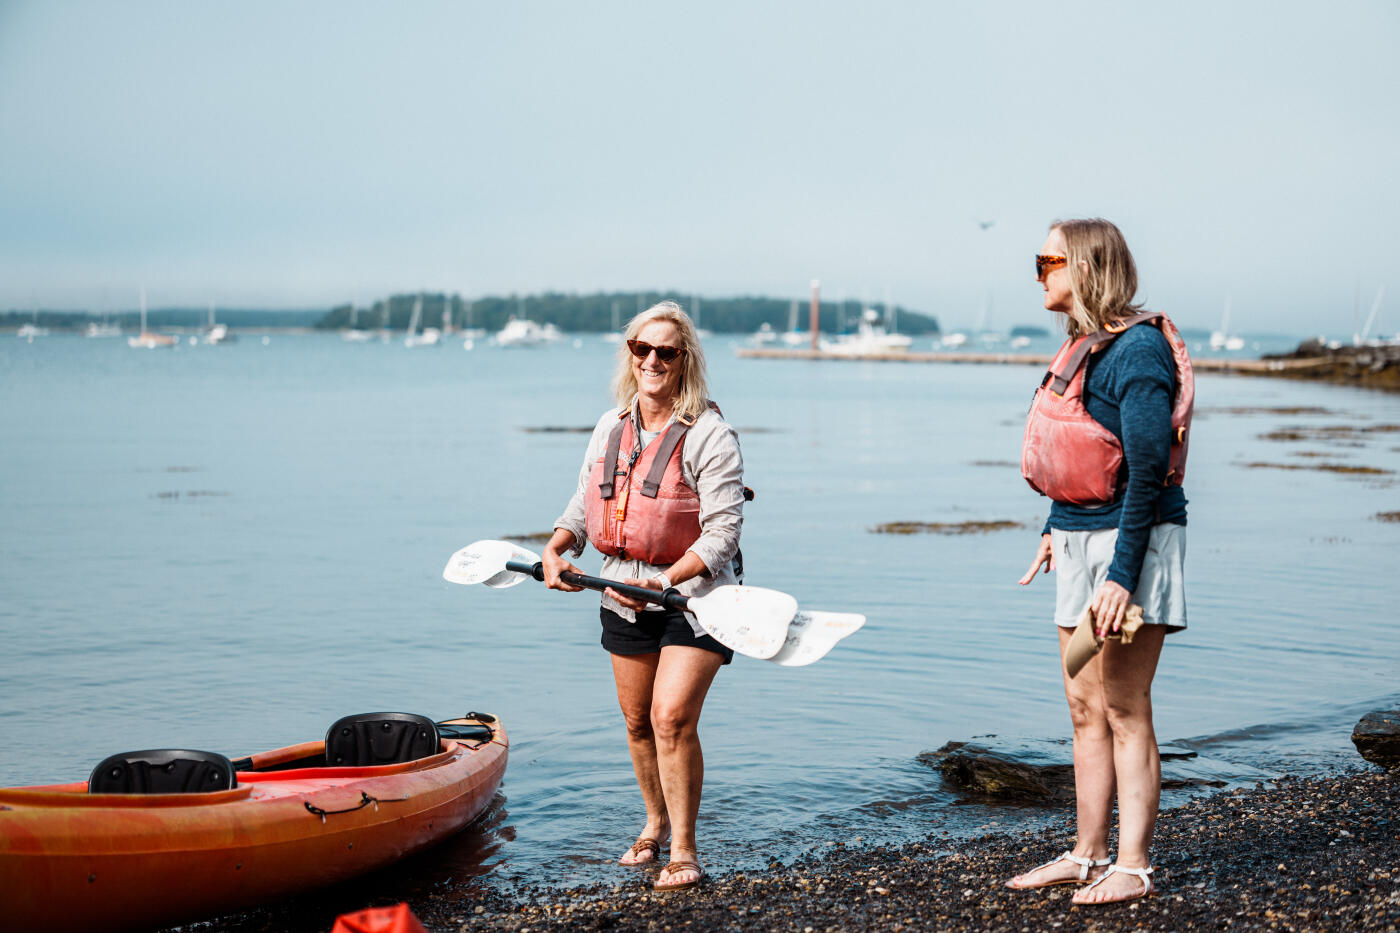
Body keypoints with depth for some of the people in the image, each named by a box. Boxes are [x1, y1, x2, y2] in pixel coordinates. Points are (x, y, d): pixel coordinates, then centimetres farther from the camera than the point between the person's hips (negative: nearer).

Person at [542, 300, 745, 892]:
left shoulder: (709, 435, -14)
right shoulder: (610, 428, 6)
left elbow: (722, 532, -19)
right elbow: (584, 504, 15)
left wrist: (662, 581, -28)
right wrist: (556, 549, -5)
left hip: (693, 595, -6)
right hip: (623, 594, 6)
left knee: (672, 717, -15)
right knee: (637, 720, 14)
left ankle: (683, 849, -1)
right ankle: (655, 823, 36)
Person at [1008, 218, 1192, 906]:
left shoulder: (1138, 349, -15)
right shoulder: (1083, 346, 13)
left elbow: (1148, 469, -20)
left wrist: (1121, 574, -23)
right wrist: (1055, 529, 23)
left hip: (1130, 539, -9)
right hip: (1079, 537, 9)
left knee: (1124, 709, -4)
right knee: (1085, 707, 11)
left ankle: (1133, 867, 3)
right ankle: (1087, 855, 20)